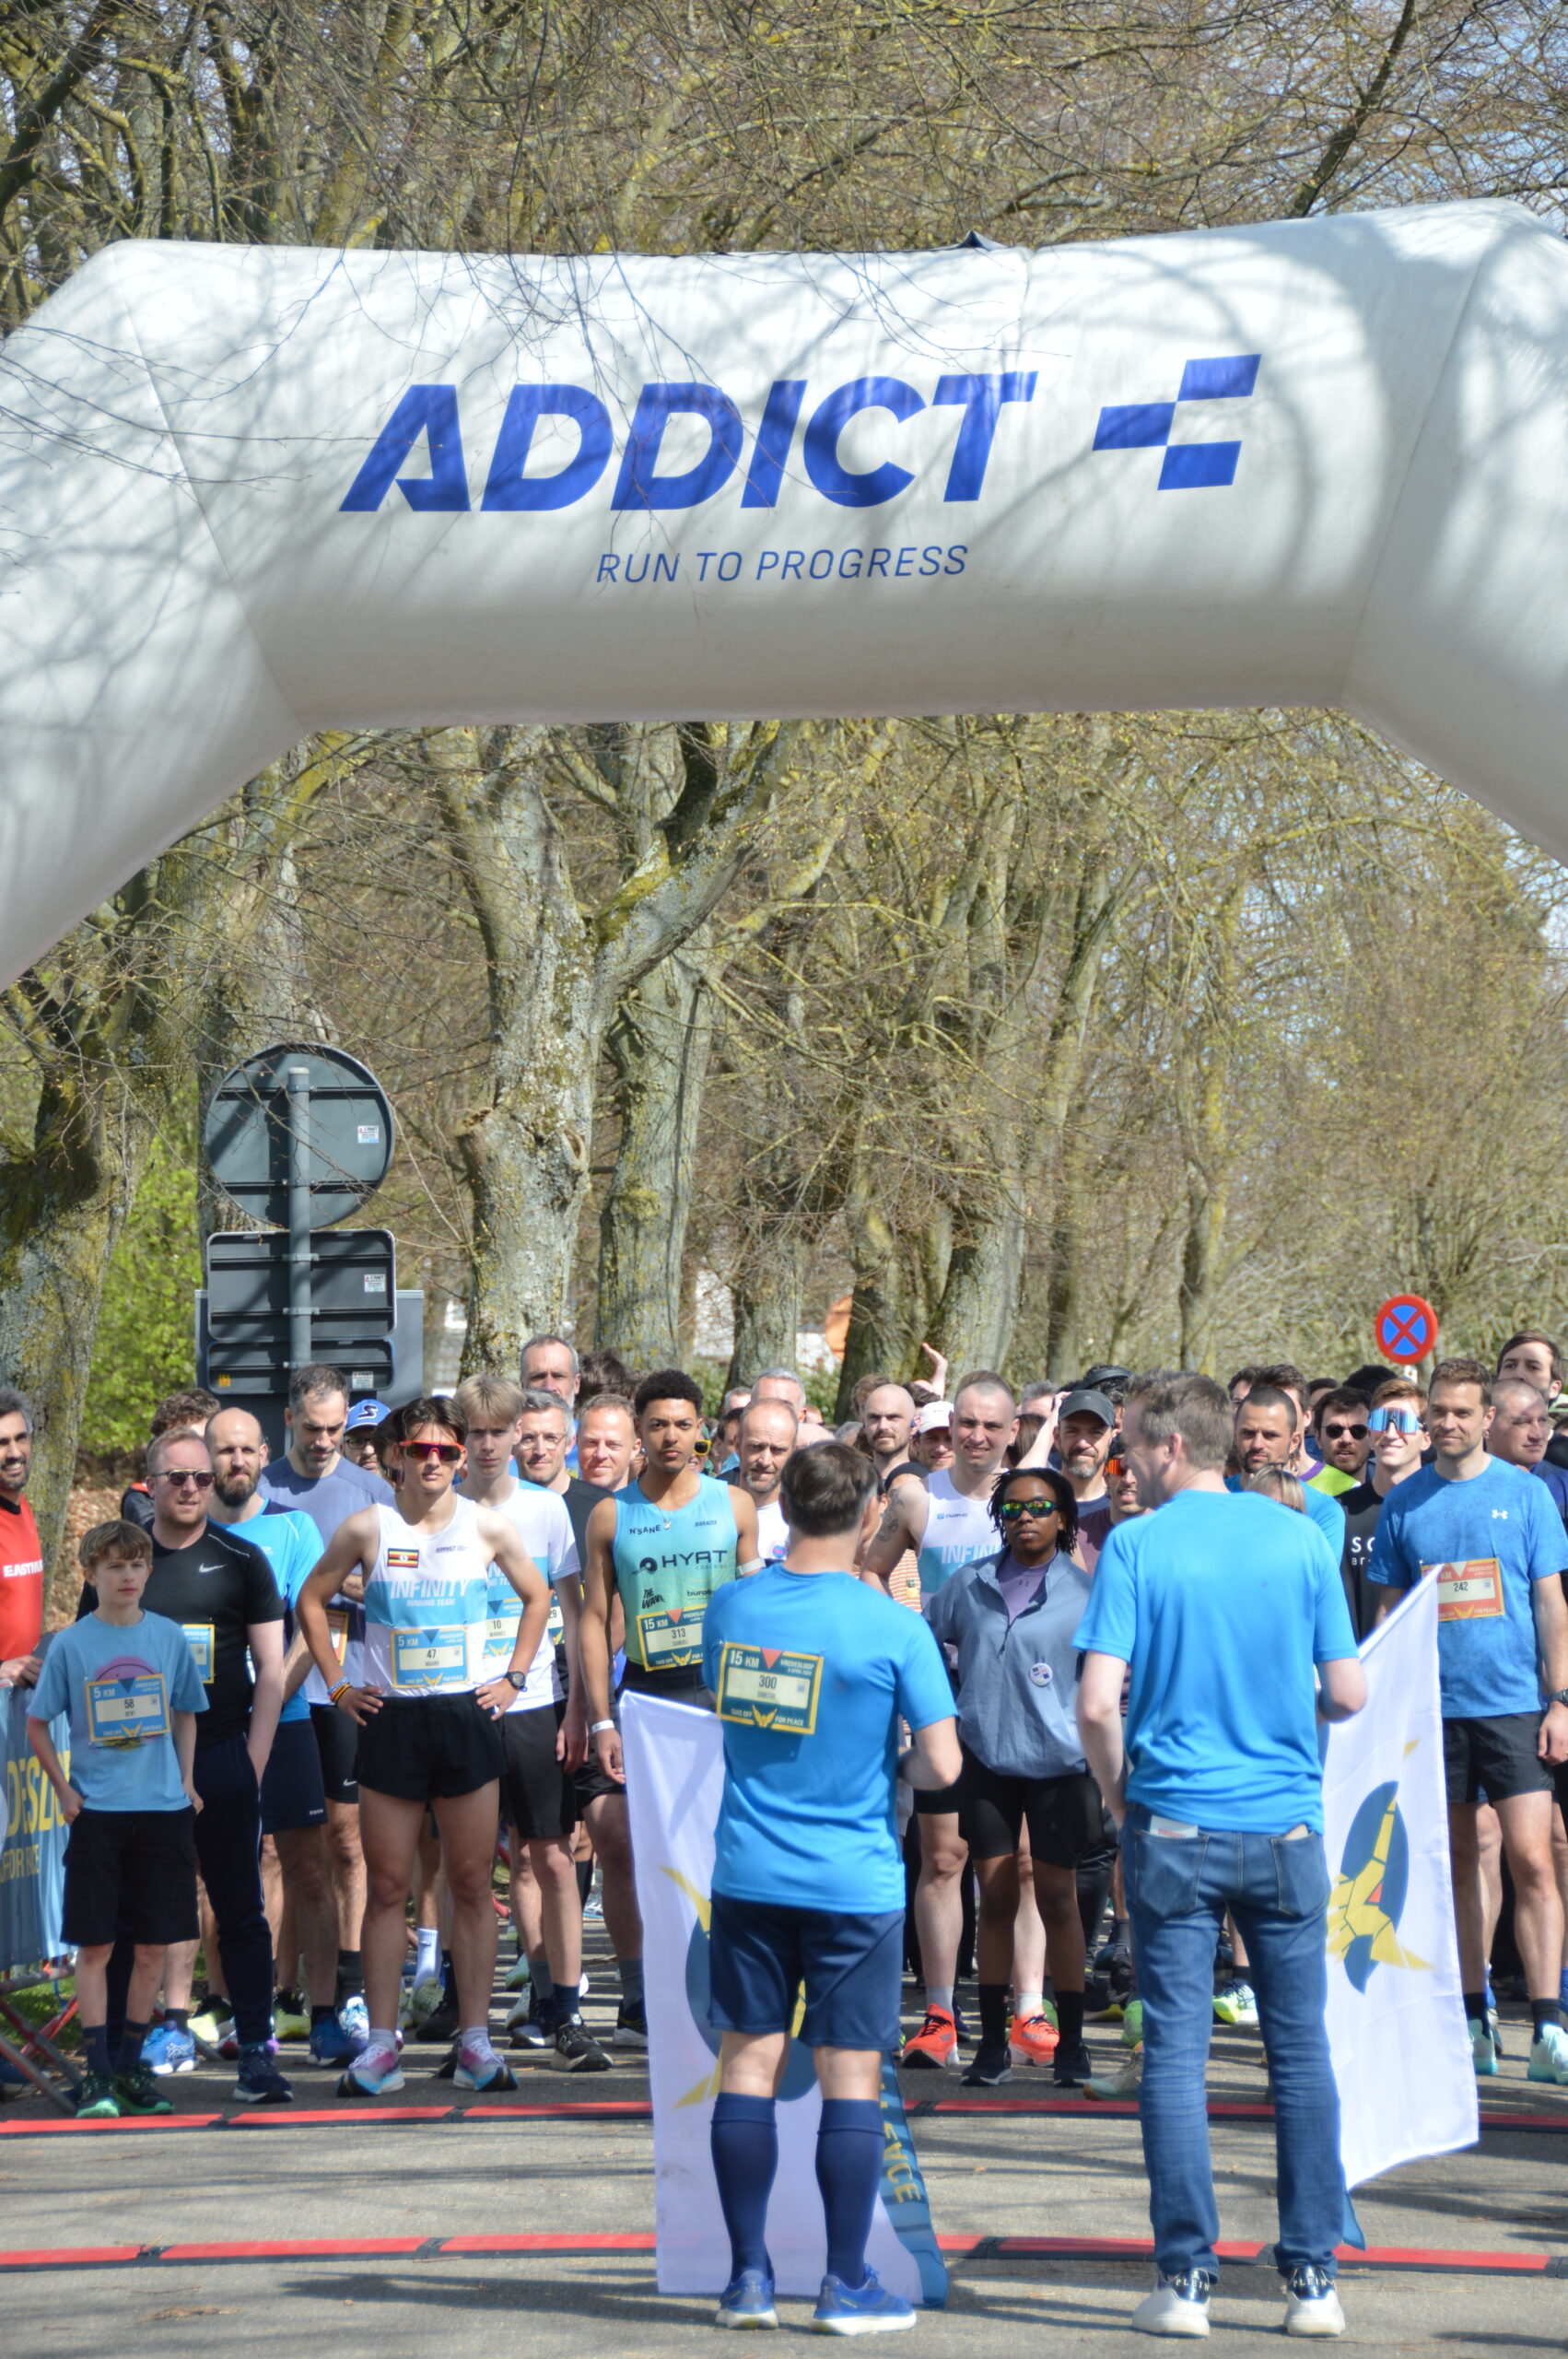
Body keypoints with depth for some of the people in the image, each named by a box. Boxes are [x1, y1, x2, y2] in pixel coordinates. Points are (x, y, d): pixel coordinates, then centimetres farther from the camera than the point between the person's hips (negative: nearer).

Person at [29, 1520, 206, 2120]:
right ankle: (97, 2075, 1)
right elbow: (36, 1723, 6)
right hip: (97, 1814, -2)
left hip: (163, 1808, 2)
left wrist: (185, 1779, 6)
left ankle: (130, 2065, 16)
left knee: (152, 1947, 5)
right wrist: (64, 1790, 0)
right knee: (95, 1946, -3)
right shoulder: (70, 1645, -2)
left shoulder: (169, 1637, 4)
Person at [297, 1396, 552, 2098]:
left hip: (467, 1718, 0)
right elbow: (310, 1601, 12)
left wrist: (512, 1676, 9)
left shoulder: (487, 1528, 2)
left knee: (471, 1885, 2)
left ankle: (475, 2041, 7)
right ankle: (381, 2044, 5)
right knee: (387, 1887, 2)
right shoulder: (367, 1529, 0)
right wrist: (337, 1684, 6)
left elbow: (537, 1597, 17)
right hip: (390, 1719, 0)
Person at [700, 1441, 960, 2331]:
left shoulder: (732, 1608, 0)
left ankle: (749, 2276, 12)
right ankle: (848, 2284, 7)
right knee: (852, 2078, 3)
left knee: (749, 2065, 9)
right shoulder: (894, 1630, -13)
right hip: (855, 1882, -3)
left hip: (748, 1877, 3)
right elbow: (943, 1766, -12)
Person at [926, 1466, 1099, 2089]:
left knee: (1057, 1898, 1)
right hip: (986, 1756, 2)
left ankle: (1070, 2043, 8)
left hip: (1057, 1761, -2)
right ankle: (993, 2042, 10)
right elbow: (927, 1642, 21)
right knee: (995, 1898, 4)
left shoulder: (1082, 1590, -3)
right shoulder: (970, 1585, 5)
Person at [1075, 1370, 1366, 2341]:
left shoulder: (1136, 1547, -6)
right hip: (1288, 1824, 2)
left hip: (1175, 1828, -2)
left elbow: (1098, 1703, -13)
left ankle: (1186, 2277, 3)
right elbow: (1348, 1694, 2)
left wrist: (1119, 1792, 5)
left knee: (1175, 2050, 4)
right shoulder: (1301, 1539, 1)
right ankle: (1315, 2277, 8)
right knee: (1302, 2049, 8)